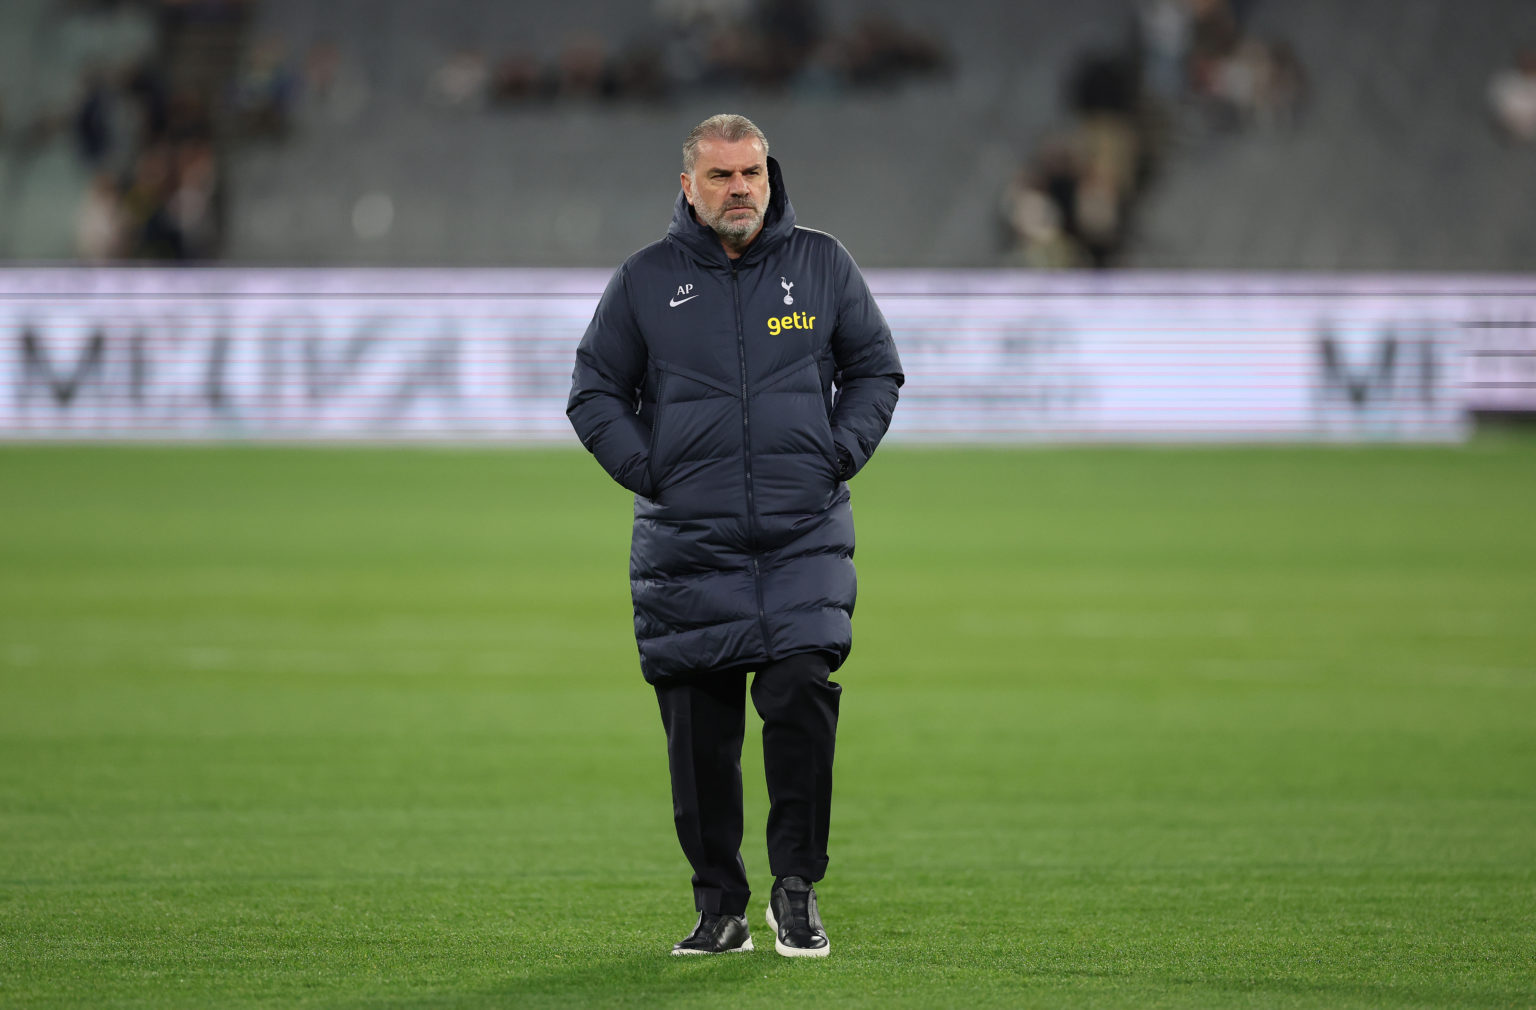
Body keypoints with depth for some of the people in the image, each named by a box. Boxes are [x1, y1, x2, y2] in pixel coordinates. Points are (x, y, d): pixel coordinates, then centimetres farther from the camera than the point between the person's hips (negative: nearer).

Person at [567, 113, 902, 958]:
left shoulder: (821, 264, 8)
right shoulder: (644, 280, 5)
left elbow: (876, 370, 15)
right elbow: (595, 393, 11)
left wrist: (839, 455, 2)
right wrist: (648, 471, -2)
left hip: (804, 539, 0)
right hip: (685, 544, 0)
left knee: (800, 694, -15)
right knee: (699, 730, 0)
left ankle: (796, 890, -3)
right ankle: (719, 909, 11)